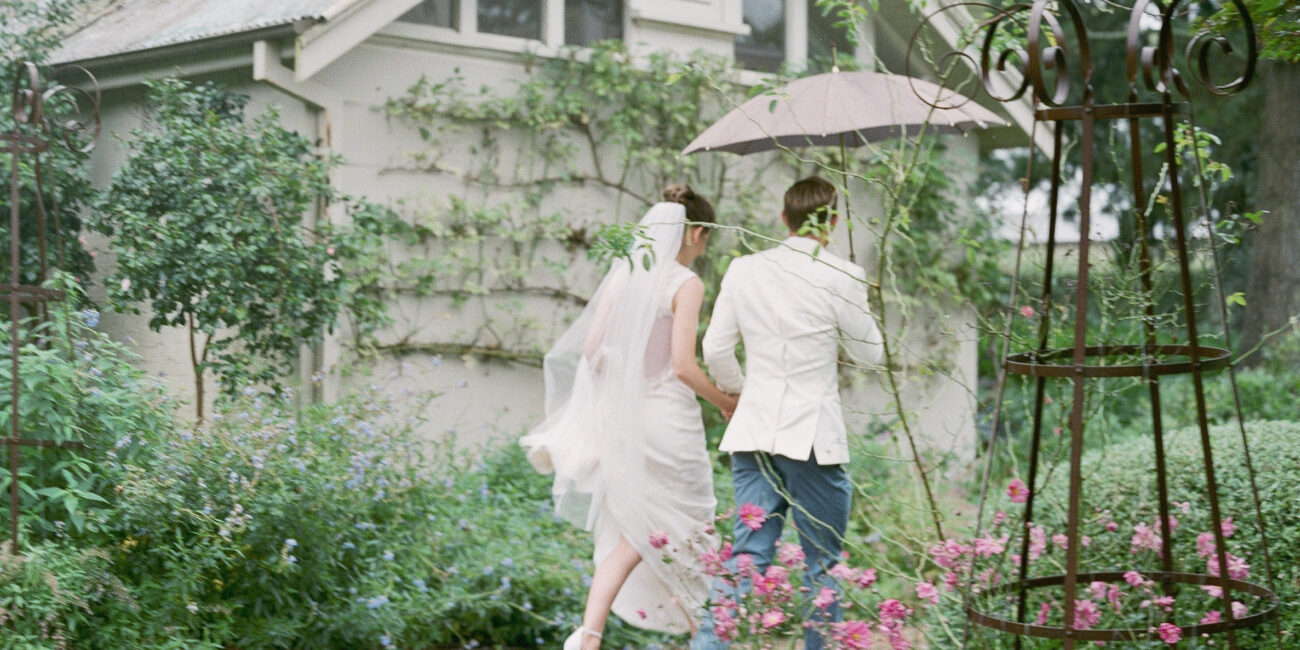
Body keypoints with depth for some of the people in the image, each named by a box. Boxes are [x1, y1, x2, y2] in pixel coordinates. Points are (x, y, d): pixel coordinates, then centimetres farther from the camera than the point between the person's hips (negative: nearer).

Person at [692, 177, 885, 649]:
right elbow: (870, 352, 2)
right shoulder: (840, 278, -10)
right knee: (822, 562, 8)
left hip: (754, 432, 4)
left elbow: (716, 349, 8)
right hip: (811, 434, -4)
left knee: (748, 553, 8)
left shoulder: (743, 270, 3)